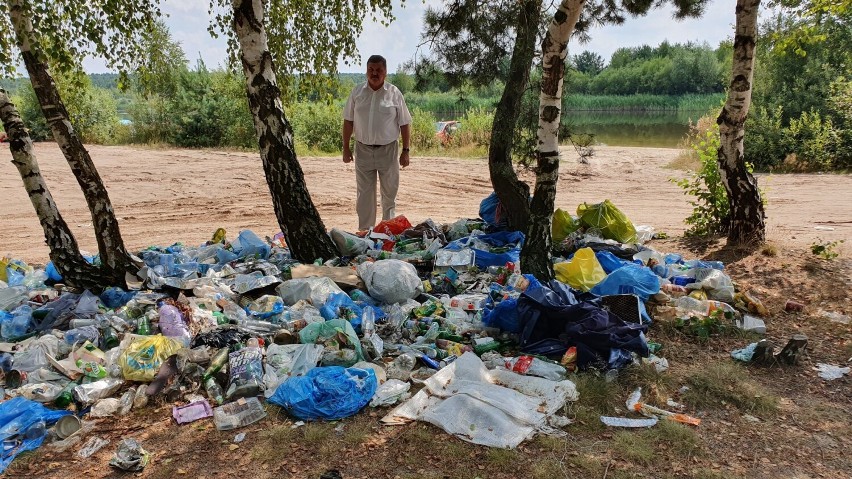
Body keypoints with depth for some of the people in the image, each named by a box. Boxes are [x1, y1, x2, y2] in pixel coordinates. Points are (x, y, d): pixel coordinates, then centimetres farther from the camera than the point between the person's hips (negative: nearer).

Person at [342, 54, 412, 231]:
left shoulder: (394, 93, -2)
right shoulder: (357, 92, 2)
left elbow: (405, 123, -1)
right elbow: (348, 121, 7)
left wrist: (406, 150, -4)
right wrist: (346, 148, 4)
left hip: (388, 149, -1)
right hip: (363, 149, 2)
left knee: (389, 192, 8)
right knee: (364, 193, 8)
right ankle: (364, 230, 18)